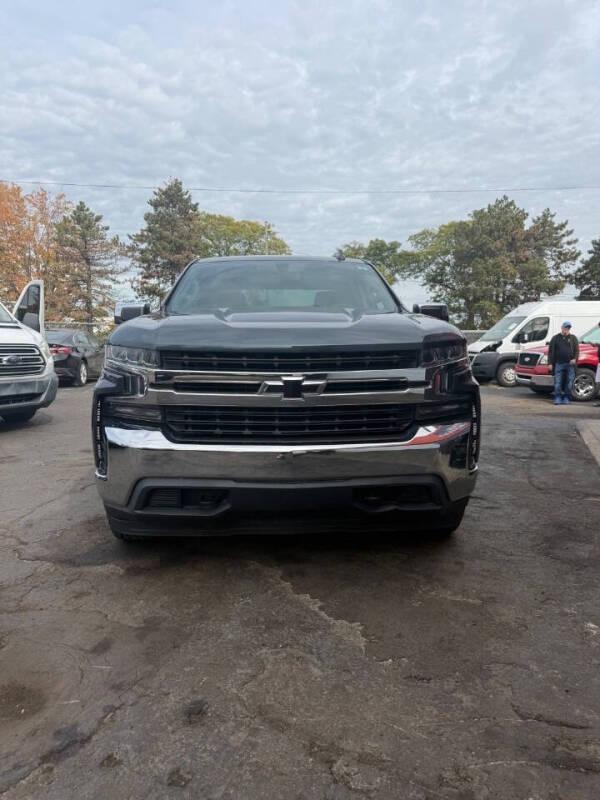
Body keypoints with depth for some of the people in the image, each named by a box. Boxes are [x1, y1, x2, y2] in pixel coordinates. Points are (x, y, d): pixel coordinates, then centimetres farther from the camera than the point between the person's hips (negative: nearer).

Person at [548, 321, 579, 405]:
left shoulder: (573, 338, 12)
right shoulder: (555, 338, 11)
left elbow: (577, 350, 7)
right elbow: (551, 351, 8)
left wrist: (575, 359, -11)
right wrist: (550, 363, 1)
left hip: (570, 364, 1)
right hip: (559, 364, 0)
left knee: (569, 382, 1)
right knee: (558, 382, -4)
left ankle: (566, 398, 11)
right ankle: (558, 398, 2)